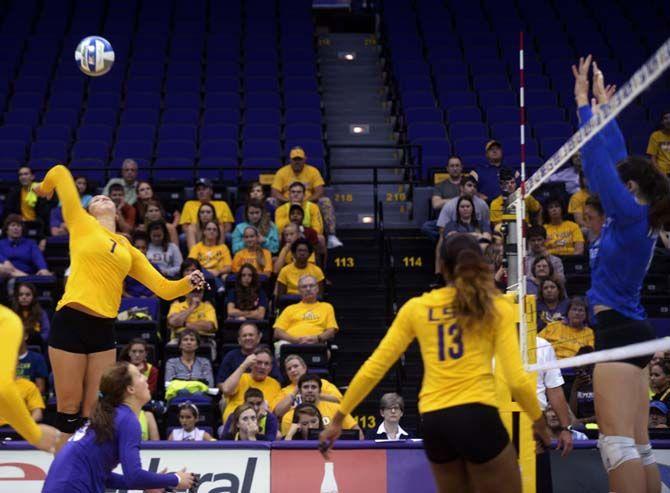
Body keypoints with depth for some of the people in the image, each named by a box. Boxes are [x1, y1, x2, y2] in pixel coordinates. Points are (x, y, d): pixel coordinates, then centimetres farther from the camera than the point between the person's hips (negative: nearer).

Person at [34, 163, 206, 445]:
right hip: (71, 322, -4)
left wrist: (188, 283, -3)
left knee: (95, 408, 3)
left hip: (104, 329, 4)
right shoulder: (81, 224, 8)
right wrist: (46, 188, 27)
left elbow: (164, 288, 15)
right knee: (69, 405, -2)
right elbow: (60, 173, 7)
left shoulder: (129, 250, 19)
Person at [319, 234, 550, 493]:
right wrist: (539, 421, 12)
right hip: (477, 416, -4)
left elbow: (373, 369, 8)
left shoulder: (416, 307, 9)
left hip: (433, 421, 4)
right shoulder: (497, 308, 2)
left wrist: (338, 418, 16)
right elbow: (517, 379, -5)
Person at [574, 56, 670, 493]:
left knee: (617, 442, -16)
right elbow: (615, 157, 21)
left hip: (618, 331, -10)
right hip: (632, 331, 10)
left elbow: (597, 158, -10)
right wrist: (603, 104, 27)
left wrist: (584, 103, -1)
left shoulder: (630, 213, -11)